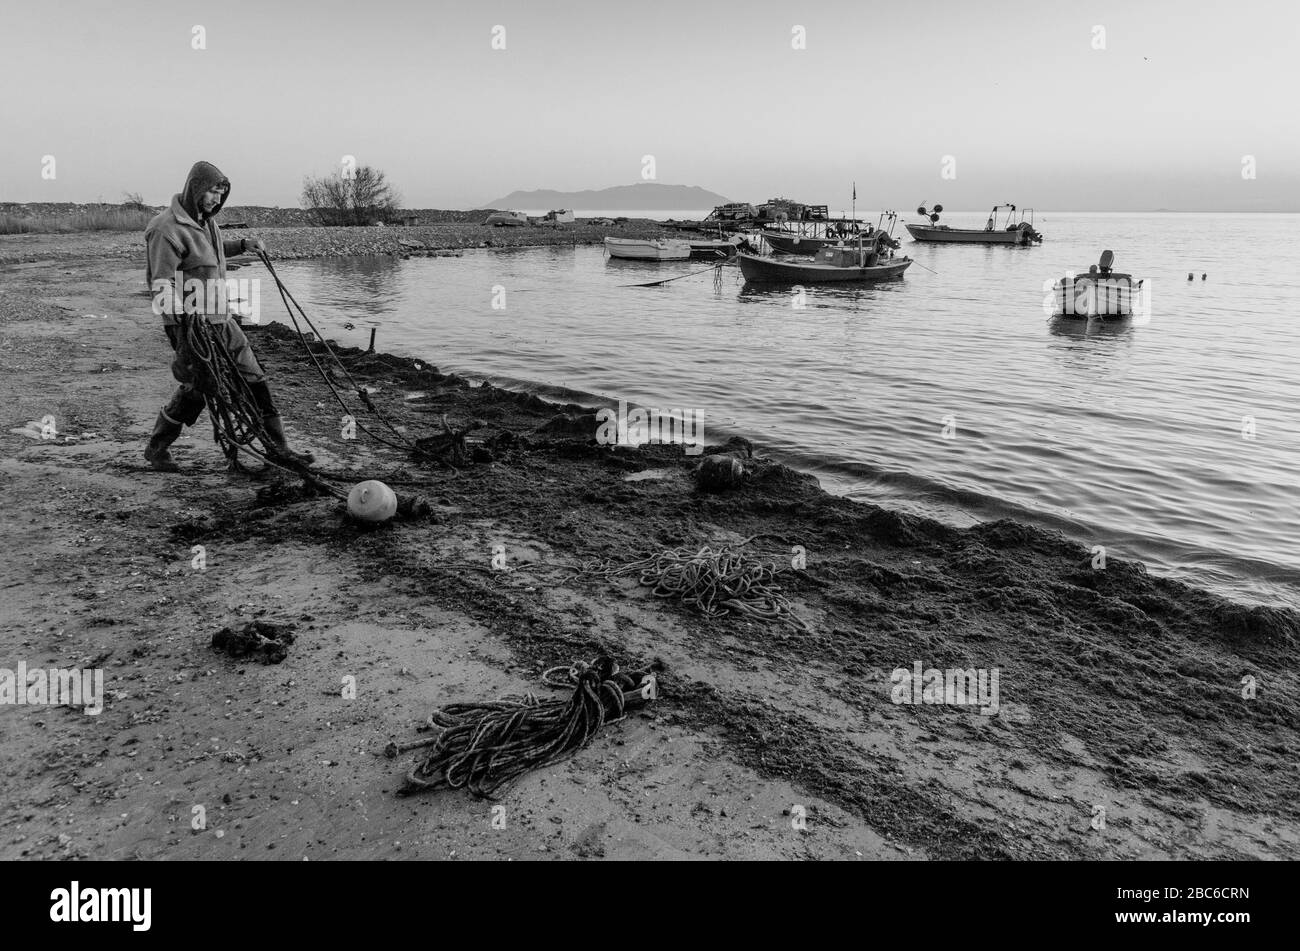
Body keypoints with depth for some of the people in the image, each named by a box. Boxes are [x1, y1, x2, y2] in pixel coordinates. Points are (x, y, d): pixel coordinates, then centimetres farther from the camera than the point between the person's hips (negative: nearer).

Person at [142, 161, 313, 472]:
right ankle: (156, 448, 19)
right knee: (196, 389, -3)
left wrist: (243, 244, 20)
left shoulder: (206, 220, 11)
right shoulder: (168, 229, -16)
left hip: (220, 319, 9)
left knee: (253, 377, 7)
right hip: (192, 326, -9)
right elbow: (160, 283, -21)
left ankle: (276, 446, 14)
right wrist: (181, 311, -34)